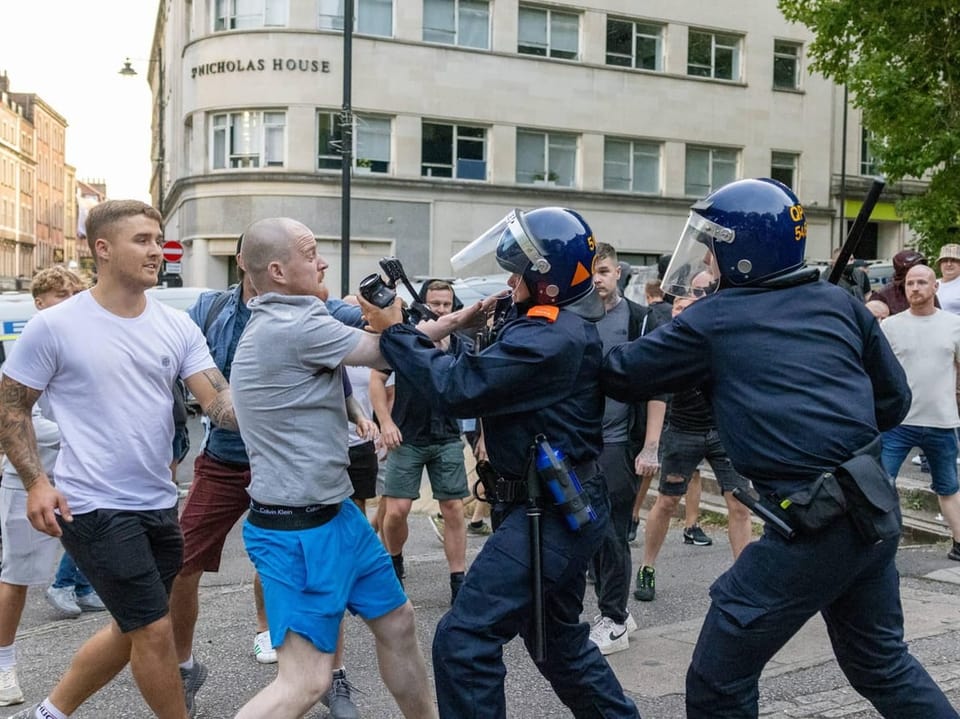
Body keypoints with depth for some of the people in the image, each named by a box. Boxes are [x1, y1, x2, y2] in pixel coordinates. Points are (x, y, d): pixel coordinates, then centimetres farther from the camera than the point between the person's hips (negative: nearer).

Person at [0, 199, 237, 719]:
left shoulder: (177, 326, 2)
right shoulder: (54, 326, -9)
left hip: (159, 504, 6)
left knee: (131, 630, 19)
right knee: (154, 629, -2)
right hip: (95, 507, -6)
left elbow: (219, 402, -4)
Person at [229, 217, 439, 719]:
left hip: (332, 512, 10)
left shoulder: (277, 321, 10)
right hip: (297, 530, -10)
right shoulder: (294, 326, -21)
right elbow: (389, 354, -13)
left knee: (396, 621, 21)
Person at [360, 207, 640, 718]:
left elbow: (460, 387, -23)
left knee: (463, 639, -10)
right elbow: (488, 372, 11)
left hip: (552, 510, -11)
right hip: (563, 504, 11)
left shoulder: (551, 337, -22)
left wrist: (394, 331, -14)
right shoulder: (566, 327, 11)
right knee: (558, 637, 25)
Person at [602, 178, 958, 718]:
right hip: (877, 510, 7)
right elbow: (894, 401, 14)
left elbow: (619, 376, 2)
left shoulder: (711, 321, -5)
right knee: (881, 662, 29)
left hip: (812, 527, -7)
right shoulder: (841, 303, 9)